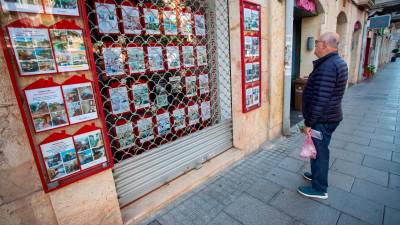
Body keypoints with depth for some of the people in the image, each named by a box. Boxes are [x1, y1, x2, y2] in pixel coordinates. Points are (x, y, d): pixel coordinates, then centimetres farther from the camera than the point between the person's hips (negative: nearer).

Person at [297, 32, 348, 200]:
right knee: (320, 150, 24)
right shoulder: (338, 62, 9)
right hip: (329, 116, 10)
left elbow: (319, 100, -28)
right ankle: (317, 174, 43)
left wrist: (308, 122, -22)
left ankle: (319, 189, 20)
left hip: (322, 119, -10)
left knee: (319, 151, 4)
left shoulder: (327, 67, -25)